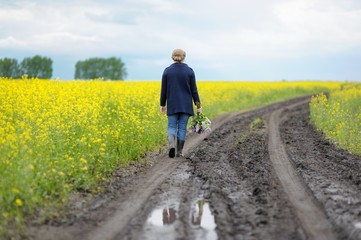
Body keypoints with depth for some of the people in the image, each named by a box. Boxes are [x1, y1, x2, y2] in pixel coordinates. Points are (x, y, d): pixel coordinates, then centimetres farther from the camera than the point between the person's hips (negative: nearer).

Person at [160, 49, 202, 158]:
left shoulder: (167, 71, -3)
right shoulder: (189, 71, -4)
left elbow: (164, 90, 0)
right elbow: (194, 90, -3)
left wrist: (162, 105, 9)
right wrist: (198, 105, 4)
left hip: (172, 105, 0)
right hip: (186, 105, 0)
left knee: (171, 126, 6)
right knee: (182, 127, 7)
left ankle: (171, 145, -20)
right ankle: (179, 151, 9)